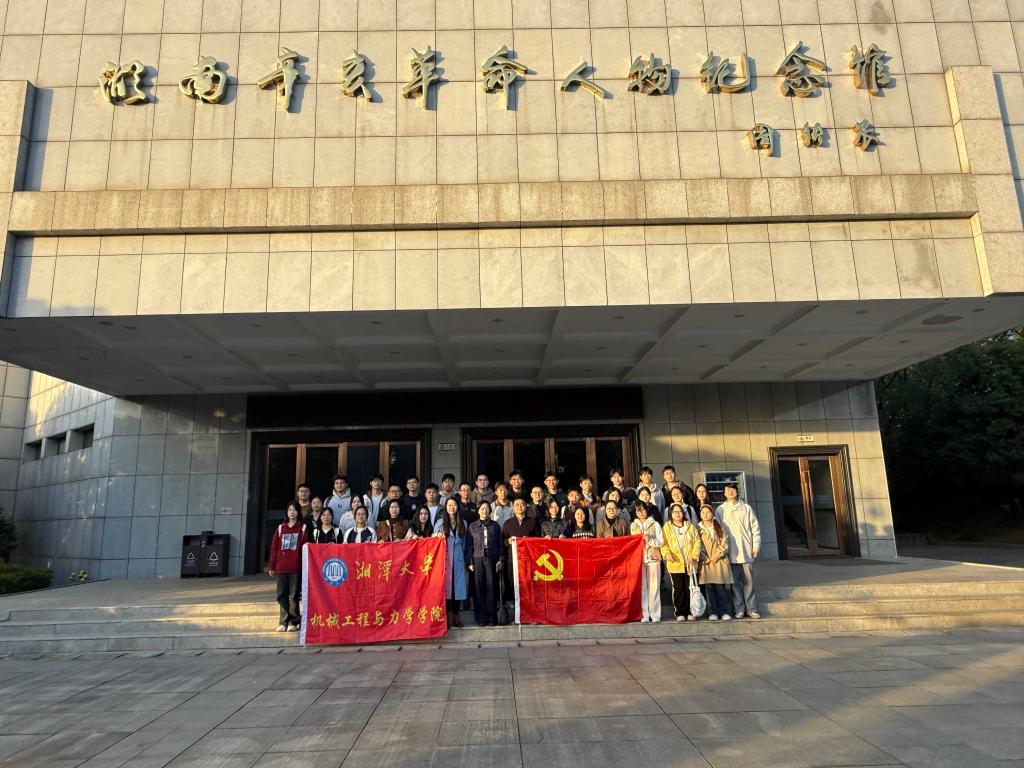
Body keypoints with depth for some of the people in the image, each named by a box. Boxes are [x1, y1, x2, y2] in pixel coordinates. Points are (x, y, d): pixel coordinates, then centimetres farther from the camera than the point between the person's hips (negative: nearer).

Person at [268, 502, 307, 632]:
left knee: (294, 595, 1)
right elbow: (274, 548, 12)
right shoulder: (281, 528, 12)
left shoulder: (303, 528, 4)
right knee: (282, 595, 4)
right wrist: (271, 566, 8)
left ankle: (293, 622, 9)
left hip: (296, 568, -3)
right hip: (281, 567, 3)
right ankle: (283, 621, 12)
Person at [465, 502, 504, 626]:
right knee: (479, 589, -2)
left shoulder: (495, 525, 10)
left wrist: (500, 560, 0)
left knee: (491, 587, -3)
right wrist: (470, 562, -1)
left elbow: (500, 543, 9)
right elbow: (469, 545, 6)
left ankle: (492, 617, 3)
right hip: (477, 560, 0)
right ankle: (481, 617, 5)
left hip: (491, 559, 0)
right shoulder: (472, 526, 8)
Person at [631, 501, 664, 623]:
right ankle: (644, 615, 3)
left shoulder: (655, 524, 6)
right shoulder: (633, 525, 14)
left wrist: (649, 540, -13)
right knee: (641, 587, -2)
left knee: (654, 587, -3)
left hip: (653, 558, -2)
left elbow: (661, 542, 1)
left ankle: (655, 614, 3)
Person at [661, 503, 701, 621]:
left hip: (690, 563, 2)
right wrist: (667, 553, -18)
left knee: (689, 588, 5)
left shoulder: (690, 526, 11)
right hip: (675, 563, -2)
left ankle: (689, 612, 14)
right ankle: (679, 613, 6)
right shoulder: (666, 527, 6)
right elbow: (663, 543, 0)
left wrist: (694, 556, -7)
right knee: (678, 588, -1)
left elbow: (697, 541, 5)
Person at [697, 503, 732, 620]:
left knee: (721, 587, -4)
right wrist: (705, 558, -11)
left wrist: (717, 555, -9)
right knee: (710, 588, -1)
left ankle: (725, 611, 1)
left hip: (720, 561, 0)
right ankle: (713, 612, 4)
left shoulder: (719, 527, 11)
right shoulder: (698, 529, 7)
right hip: (706, 562, 0)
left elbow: (725, 543, 3)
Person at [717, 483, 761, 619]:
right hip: (731, 552, 0)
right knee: (734, 582, 2)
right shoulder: (720, 510, 6)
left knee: (748, 581, 4)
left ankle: (751, 608, 12)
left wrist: (756, 546, 0)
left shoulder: (746, 508, 8)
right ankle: (738, 609, 8)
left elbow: (755, 527, 7)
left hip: (746, 551, 0)